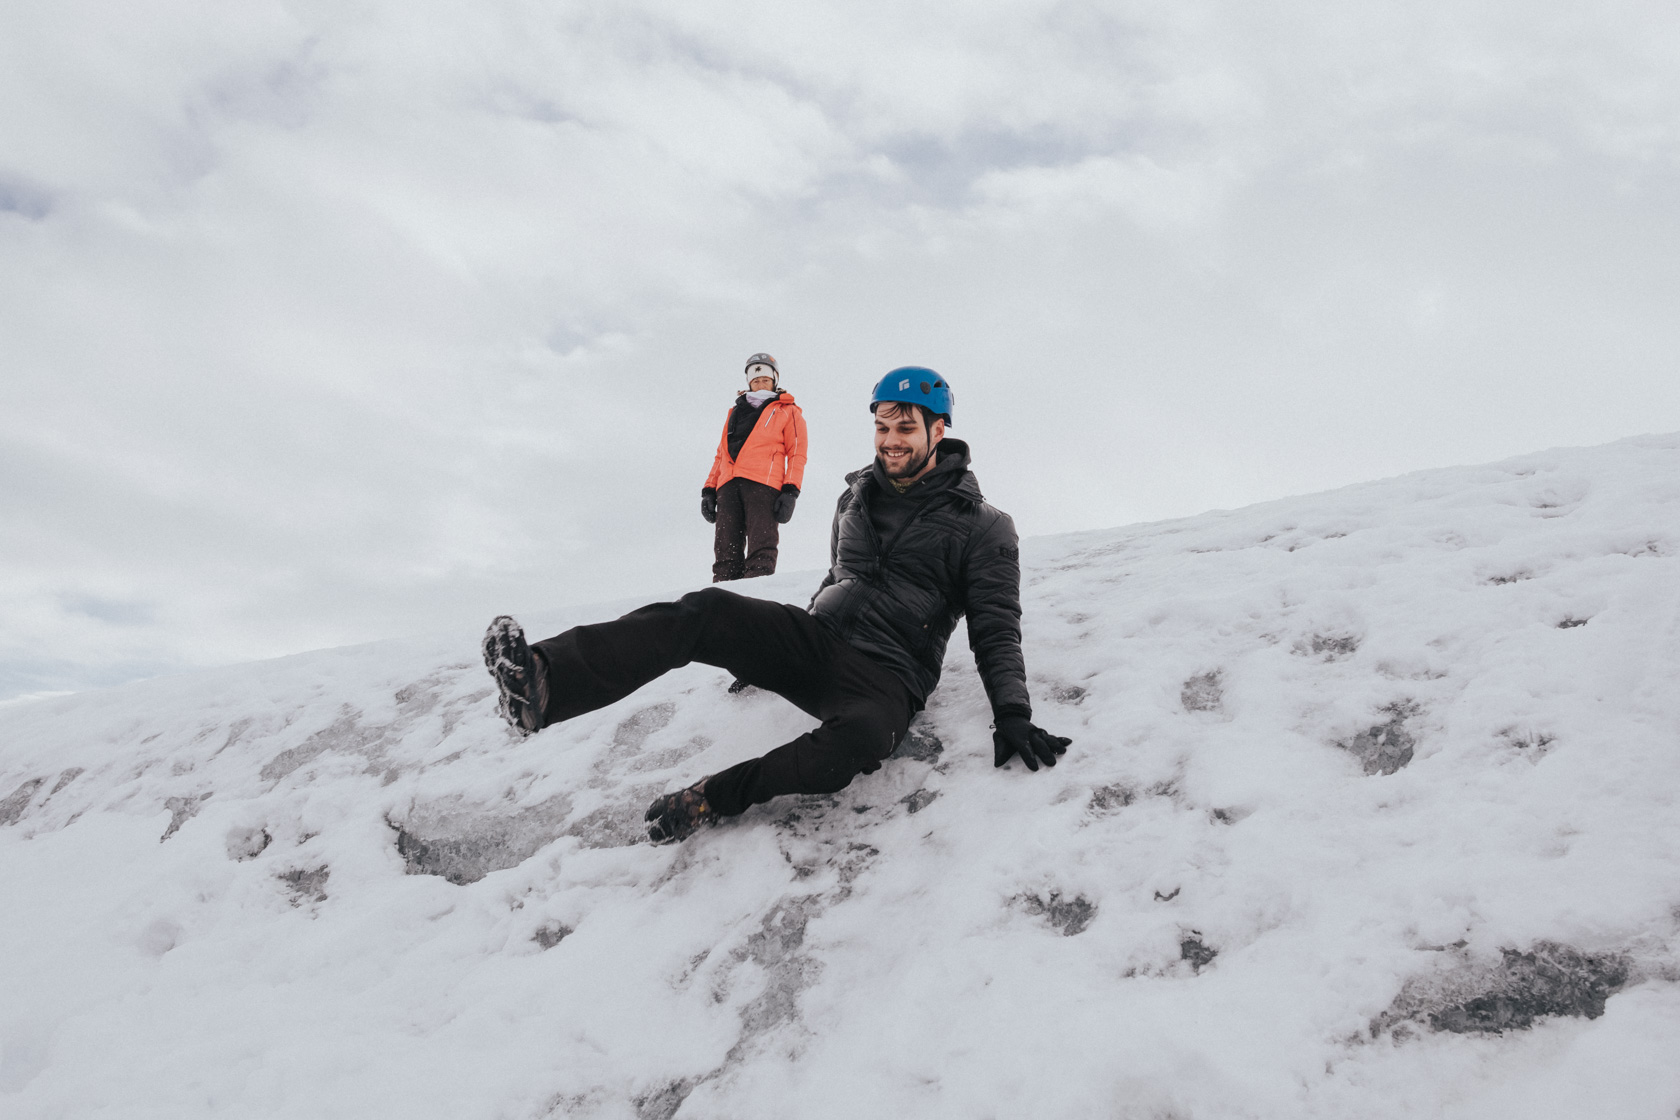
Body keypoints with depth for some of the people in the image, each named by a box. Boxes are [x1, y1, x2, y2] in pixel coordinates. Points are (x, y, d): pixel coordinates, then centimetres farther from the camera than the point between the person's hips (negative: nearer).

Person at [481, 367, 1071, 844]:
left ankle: (713, 798, -26)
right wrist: (766, 651, 30)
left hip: (884, 678, -4)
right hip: (815, 640, 4)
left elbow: (996, 631, -1)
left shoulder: (982, 527, 2)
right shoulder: (856, 498, 17)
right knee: (707, 610, -26)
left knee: (861, 739, -42)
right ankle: (544, 682, -45)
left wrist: (1012, 714, -16)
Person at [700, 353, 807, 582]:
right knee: (725, 552, -4)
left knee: (761, 552, -15)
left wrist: (790, 492, -8)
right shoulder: (736, 412, 30)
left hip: (763, 485, -5)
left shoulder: (788, 412, 16)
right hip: (729, 485, 5)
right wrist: (709, 490, 16)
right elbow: (721, 454, 28)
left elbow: (796, 454, 5)